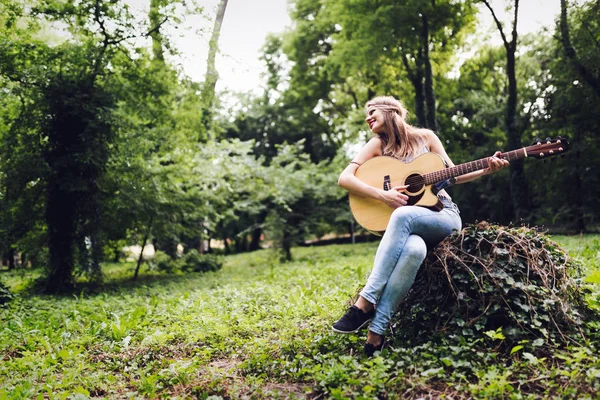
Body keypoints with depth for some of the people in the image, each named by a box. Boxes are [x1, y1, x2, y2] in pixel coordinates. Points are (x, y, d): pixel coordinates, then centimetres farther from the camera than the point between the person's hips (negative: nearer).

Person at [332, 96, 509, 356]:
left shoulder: (424, 137, 10)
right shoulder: (378, 144, 10)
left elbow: (451, 174, 15)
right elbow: (344, 178, -2)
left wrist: (487, 170, -1)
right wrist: (382, 195, -15)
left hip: (444, 216, 0)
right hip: (406, 225, 0)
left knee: (402, 215, -36)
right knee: (414, 248, -39)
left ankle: (365, 304, -36)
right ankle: (375, 332, -36)